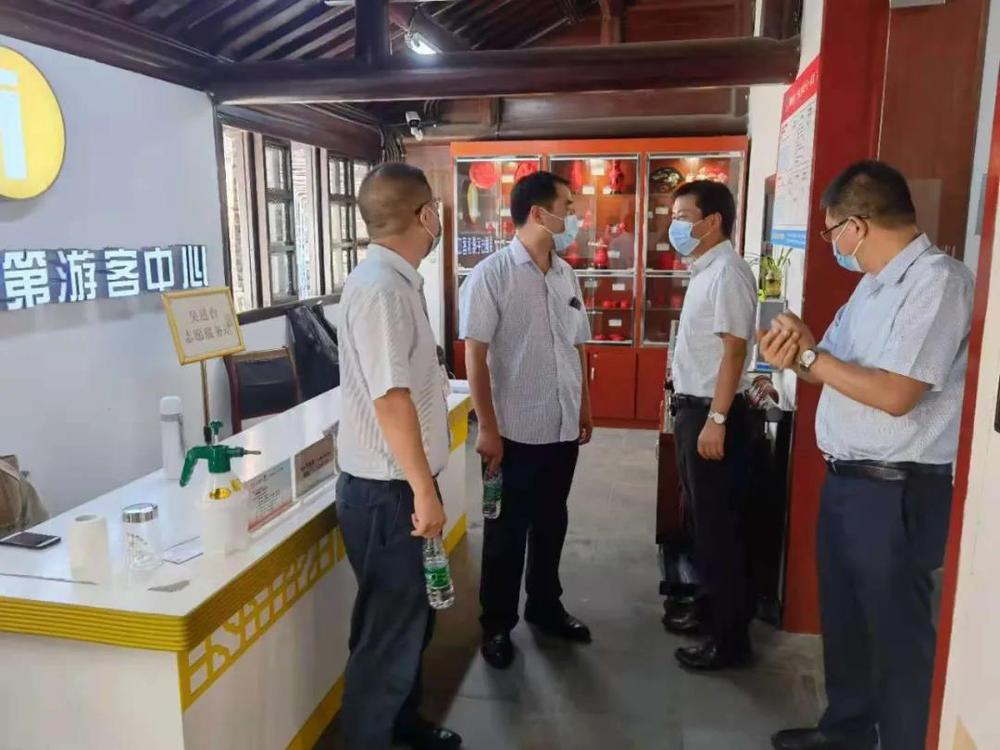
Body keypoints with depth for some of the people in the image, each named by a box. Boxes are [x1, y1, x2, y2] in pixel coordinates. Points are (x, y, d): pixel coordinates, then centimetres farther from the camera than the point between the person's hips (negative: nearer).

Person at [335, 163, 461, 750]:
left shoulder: (398, 280, 10)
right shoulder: (380, 287, -21)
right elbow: (390, 398, -26)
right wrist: (424, 491, -22)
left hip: (400, 484, 10)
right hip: (386, 491, -10)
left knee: (412, 617, 24)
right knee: (389, 631, 5)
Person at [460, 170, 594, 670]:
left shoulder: (566, 275, 8)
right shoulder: (491, 275, -12)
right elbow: (475, 355, -14)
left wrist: (585, 408, 15)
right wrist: (487, 429, -16)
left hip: (563, 428, 6)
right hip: (516, 431, -6)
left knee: (551, 524, 19)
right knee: (507, 532, 9)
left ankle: (545, 607, 38)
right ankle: (496, 625, 26)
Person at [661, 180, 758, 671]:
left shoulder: (727, 272, -16)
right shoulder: (705, 270, 13)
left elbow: (734, 349, -22)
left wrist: (716, 420, -24)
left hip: (712, 412, -10)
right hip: (692, 408, 10)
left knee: (720, 526, 0)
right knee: (701, 519, 18)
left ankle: (730, 638, 12)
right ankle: (708, 608, 33)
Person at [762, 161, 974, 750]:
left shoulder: (938, 281, -17)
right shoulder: (875, 283, 12)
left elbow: (895, 395, -24)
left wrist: (810, 354, -15)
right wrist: (796, 360, -6)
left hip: (895, 492, -9)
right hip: (846, 479, 9)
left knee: (896, 630, 8)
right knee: (842, 616, 22)